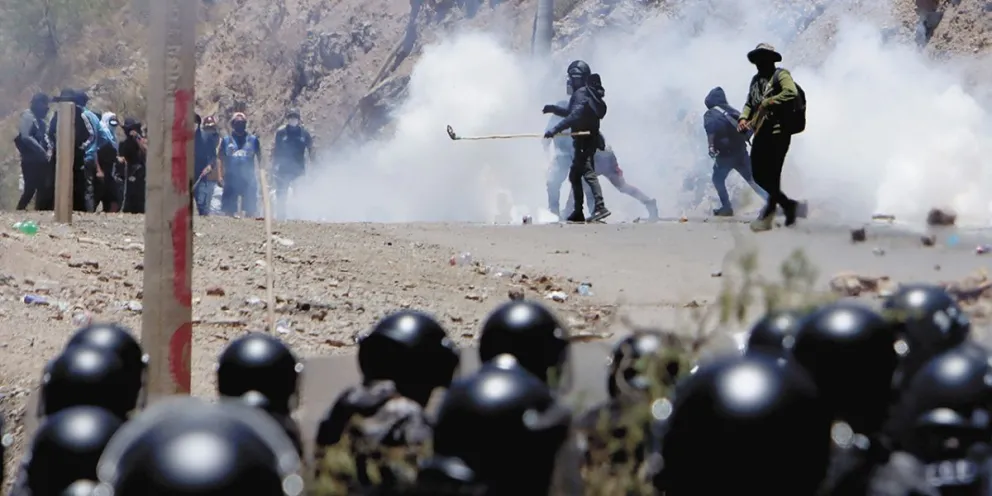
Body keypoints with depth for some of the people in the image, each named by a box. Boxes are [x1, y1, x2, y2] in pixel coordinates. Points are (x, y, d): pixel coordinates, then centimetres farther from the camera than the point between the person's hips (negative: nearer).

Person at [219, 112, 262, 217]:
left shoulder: (253, 140, 6)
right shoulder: (226, 140, 6)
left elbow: (259, 158, 10)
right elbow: (220, 159, 7)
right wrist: (220, 176, -2)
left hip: (248, 178, 0)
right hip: (231, 178, 0)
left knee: (250, 209, 2)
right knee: (229, 208, 2)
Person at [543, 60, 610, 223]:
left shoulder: (581, 93, -14)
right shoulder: (586, 92, 18)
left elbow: (575, 116, -27)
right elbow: (572, 113, 31)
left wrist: (555, 129, -31)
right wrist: (554, 109, 21)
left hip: (585, 140, -10)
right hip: (583, 141, 10)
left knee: (588, 173, -19)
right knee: (574, 175, 15)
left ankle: (600, 207, -31)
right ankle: (578, 213, 19)